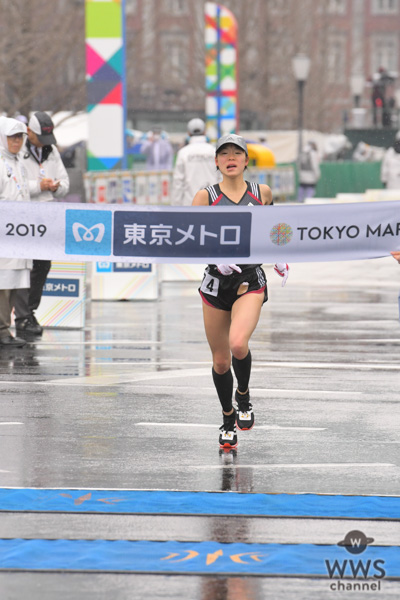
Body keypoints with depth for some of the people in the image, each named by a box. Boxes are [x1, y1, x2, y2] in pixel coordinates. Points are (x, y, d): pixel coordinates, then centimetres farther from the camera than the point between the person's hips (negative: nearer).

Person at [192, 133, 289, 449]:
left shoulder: (262, 193, 3)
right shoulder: (206, 196, -2)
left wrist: (279, 257, 13)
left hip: (251, 281, -1)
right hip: (216, 281, 1)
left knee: (238, 343, -26)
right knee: (220, 360, 6)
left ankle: (243, 395, 4)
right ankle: (228, 418, 29)